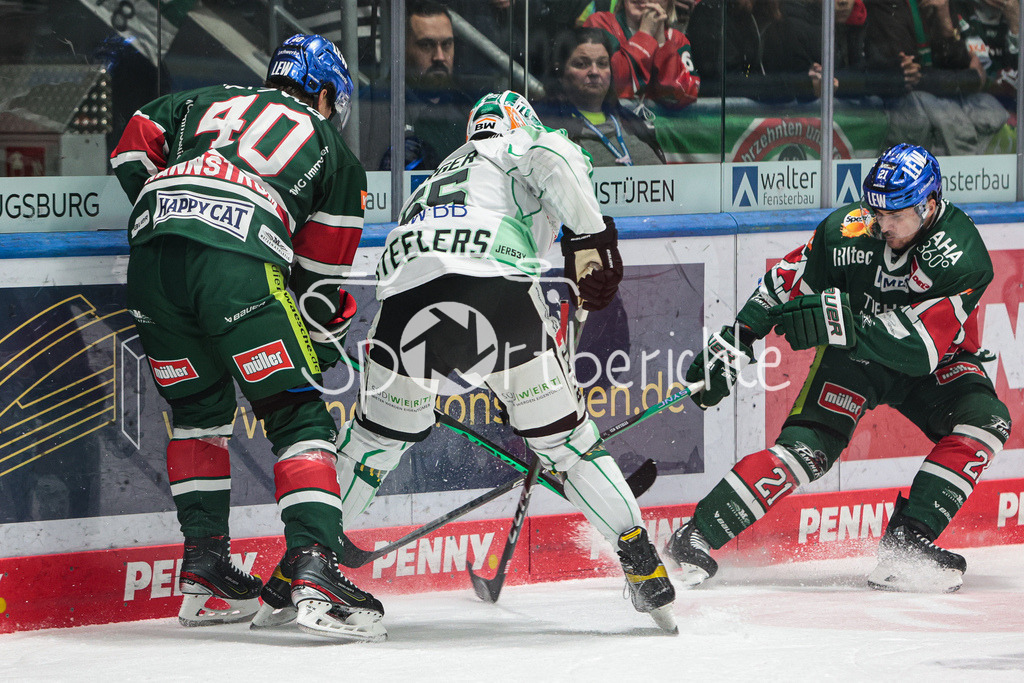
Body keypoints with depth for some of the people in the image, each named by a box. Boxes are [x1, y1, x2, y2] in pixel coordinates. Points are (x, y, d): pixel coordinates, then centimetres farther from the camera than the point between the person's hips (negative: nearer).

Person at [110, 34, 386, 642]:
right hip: (239, 261, -4)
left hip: (151, 249, 4)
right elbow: (319, 275, 20)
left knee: (199, 409, 23)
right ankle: (311, 568, -15)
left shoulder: (206, 101, 32)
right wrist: (327, 337, 34)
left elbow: (132, 154, 25)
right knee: (299, 417, 1)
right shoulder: (335, 151, 23)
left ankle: (203, 566, 21)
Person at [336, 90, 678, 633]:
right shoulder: (524, 147, 25)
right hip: (495, 282, -4)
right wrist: (590, 238, -3)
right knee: (566, 438, 10)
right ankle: (646, 573, 9)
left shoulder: (439, 176, 43)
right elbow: (552, 159, -3)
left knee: (375, 435, 27)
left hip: (404, 291, 4)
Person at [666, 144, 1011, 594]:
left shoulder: (962, 256, -31)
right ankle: (695, 537, -17)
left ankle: (907, 540, -24)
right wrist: (735, 339, -8)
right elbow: (787, 282, -5)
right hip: (852, 355, 0)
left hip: (936, 363, 0)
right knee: (807, 447, -20)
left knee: (984, 421, -26)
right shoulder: (849, 231, -22)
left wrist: (843, 319, -48)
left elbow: (920, 345, -40)